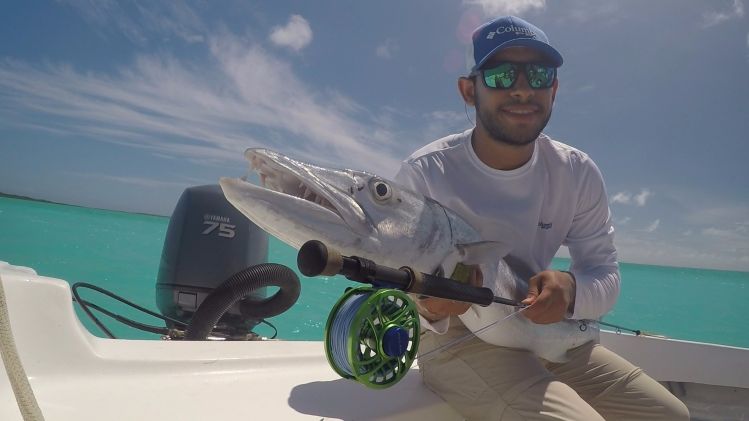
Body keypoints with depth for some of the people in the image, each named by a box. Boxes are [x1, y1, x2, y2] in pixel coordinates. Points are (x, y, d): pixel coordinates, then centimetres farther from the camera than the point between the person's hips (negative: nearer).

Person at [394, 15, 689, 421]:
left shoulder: (578, 174, -5)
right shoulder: (424, 174, -18)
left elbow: (605, 274, -2)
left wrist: (570, 289, -26)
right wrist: (430, 308, -38)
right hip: (454, 339, -5)